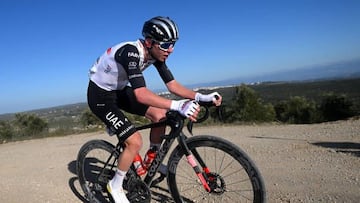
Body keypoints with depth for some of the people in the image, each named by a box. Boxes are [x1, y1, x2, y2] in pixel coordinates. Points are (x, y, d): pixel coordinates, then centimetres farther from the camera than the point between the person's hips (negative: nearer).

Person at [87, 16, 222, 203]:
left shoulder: (156, 54, -9)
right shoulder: (131, 52, -33)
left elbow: (172, 84, -9)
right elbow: (141, 94, -44)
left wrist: (201, 97, -22)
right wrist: (177, 105, -52)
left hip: (119, 90, 8)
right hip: (100, 95, -7)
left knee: (160, 115, -5)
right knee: (135, 142, -17)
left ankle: (151, 161, 17)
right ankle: (115, 186, 8)